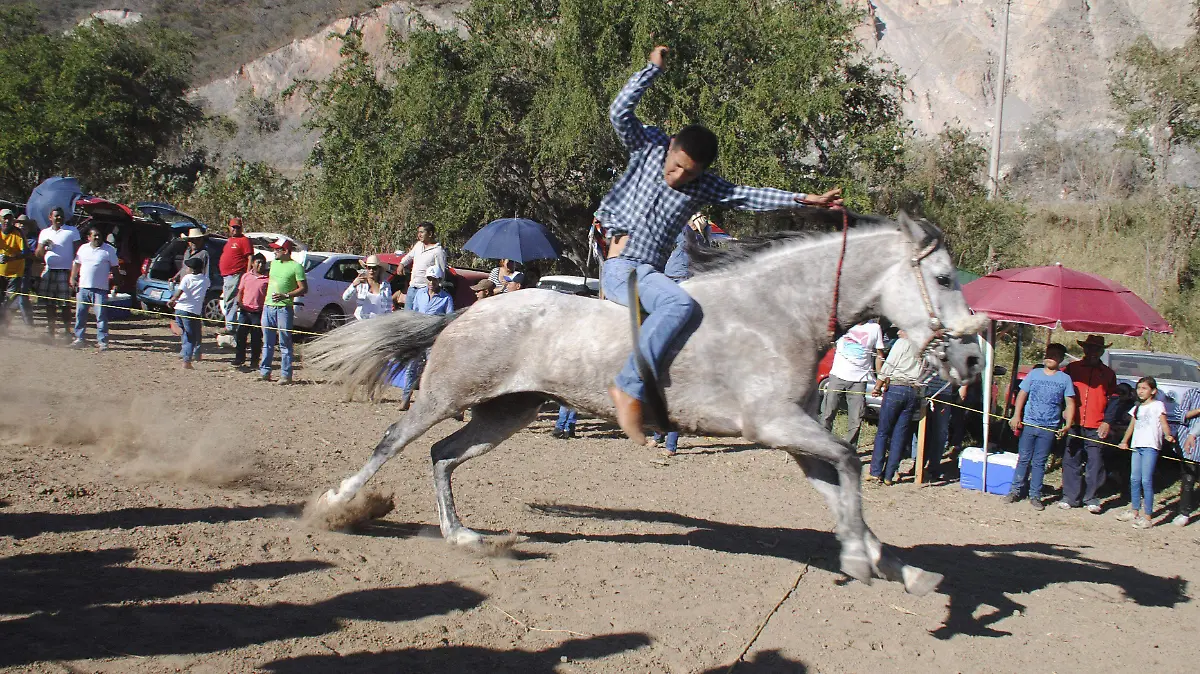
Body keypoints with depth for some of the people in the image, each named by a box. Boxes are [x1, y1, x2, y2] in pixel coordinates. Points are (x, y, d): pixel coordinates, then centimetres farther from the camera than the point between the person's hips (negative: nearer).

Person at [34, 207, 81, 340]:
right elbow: (38, 254, 15)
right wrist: (43, 246, -8)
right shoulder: (45, 233, 16)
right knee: (49, 303, 4)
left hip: (65, 271, -4)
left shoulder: (72, 231, 5)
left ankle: (66, 329, -3)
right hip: (49, 271, 4)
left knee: (65, 304, -7)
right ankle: (50, 330, 10)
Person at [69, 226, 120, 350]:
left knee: (101, 316, -7)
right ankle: (79, 338, 18)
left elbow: (114, 267, 3)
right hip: (83, 287, 4)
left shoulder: (109, 250, 2)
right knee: (80, 314, 8)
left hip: (100, 288, -4)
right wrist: (73, 278, 10)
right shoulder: (83, 248, 14)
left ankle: (102, 341, -3)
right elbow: (76, 264, 20)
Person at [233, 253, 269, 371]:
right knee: (240, 335, 3)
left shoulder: (268, 278, 0)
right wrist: (239, 301, -2)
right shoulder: (246, 276, 10)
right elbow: (240, 291, 16)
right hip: (245, 311, 3)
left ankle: (254, 362, 14)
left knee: (256, 339, 3)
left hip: (258, 313, -3)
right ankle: (239, 360, 14)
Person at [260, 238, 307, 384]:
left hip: (284, 308, -7)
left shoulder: (296, 267, -5)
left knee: (284, 343, -4)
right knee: (267, 343, 9)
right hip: (268, 307, 7)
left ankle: (286, 374, -1)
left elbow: (303, 288, -9)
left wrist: (285, 295, -19)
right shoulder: (274, 263, 16)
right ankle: (264, 372, 14)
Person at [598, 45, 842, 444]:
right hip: (621, 266, -7)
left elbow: (749, 197, 8)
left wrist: (805, 200, 3)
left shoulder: (703, 187, 11)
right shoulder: (649, 149, 2)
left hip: (650, 271, 7)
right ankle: (629, 388, -39)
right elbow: (620, 112, -9)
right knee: (678, 302, -31)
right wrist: (653, 68, -10)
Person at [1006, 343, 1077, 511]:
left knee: (1039, 462, 4)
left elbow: (1070, 404, 0)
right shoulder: (1034, 374, 6)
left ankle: (1035, 496, 11)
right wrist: (1016, 416, -2)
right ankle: (1016, 490, 14)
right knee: (1023, 459, 5)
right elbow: (1022, 395, 9)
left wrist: (1068, 425, -12)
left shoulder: (1065, 379, 2)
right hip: (1028, 424, 1)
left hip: (1049, 428, -1)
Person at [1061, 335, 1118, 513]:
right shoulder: (1072, 368, 10)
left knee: (1095, 463, -1)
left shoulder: (1108, 374, 11)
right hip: (1074, 424, 0)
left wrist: (1107, 422, -1)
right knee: (1071, 461, 2)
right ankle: (1070, 497, 11)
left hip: (1096, 427, 0)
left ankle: (1091, 498, 8)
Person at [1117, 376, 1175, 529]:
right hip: (1137, 446, 7)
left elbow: (1164, 423, -11)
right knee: (1134, 480, 10)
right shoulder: (1137, 408, 20)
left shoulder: (1157, 405, -1)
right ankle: (1135, 511, 21)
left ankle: (1148, 517, -9)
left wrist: (1168, 435, -27)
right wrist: (1124, 441, 23)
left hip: (1150, 447, -7)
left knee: (1146, 481, -10)